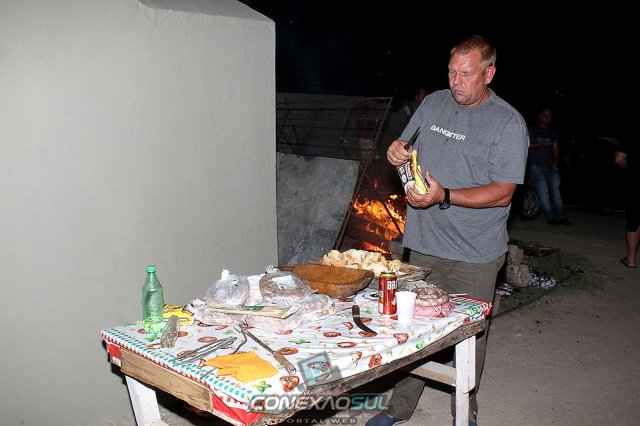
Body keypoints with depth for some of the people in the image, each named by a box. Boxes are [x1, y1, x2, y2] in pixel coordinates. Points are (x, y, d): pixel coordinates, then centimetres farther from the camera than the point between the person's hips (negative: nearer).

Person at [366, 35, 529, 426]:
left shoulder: (508, 122, -8)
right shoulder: (433, 104, 7)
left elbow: (502, 192, -13)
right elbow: (408, 152, 18)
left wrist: (445, 196, -24)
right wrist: (397, 152, -7)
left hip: (476, 255, -4)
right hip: (425, 246, 4)